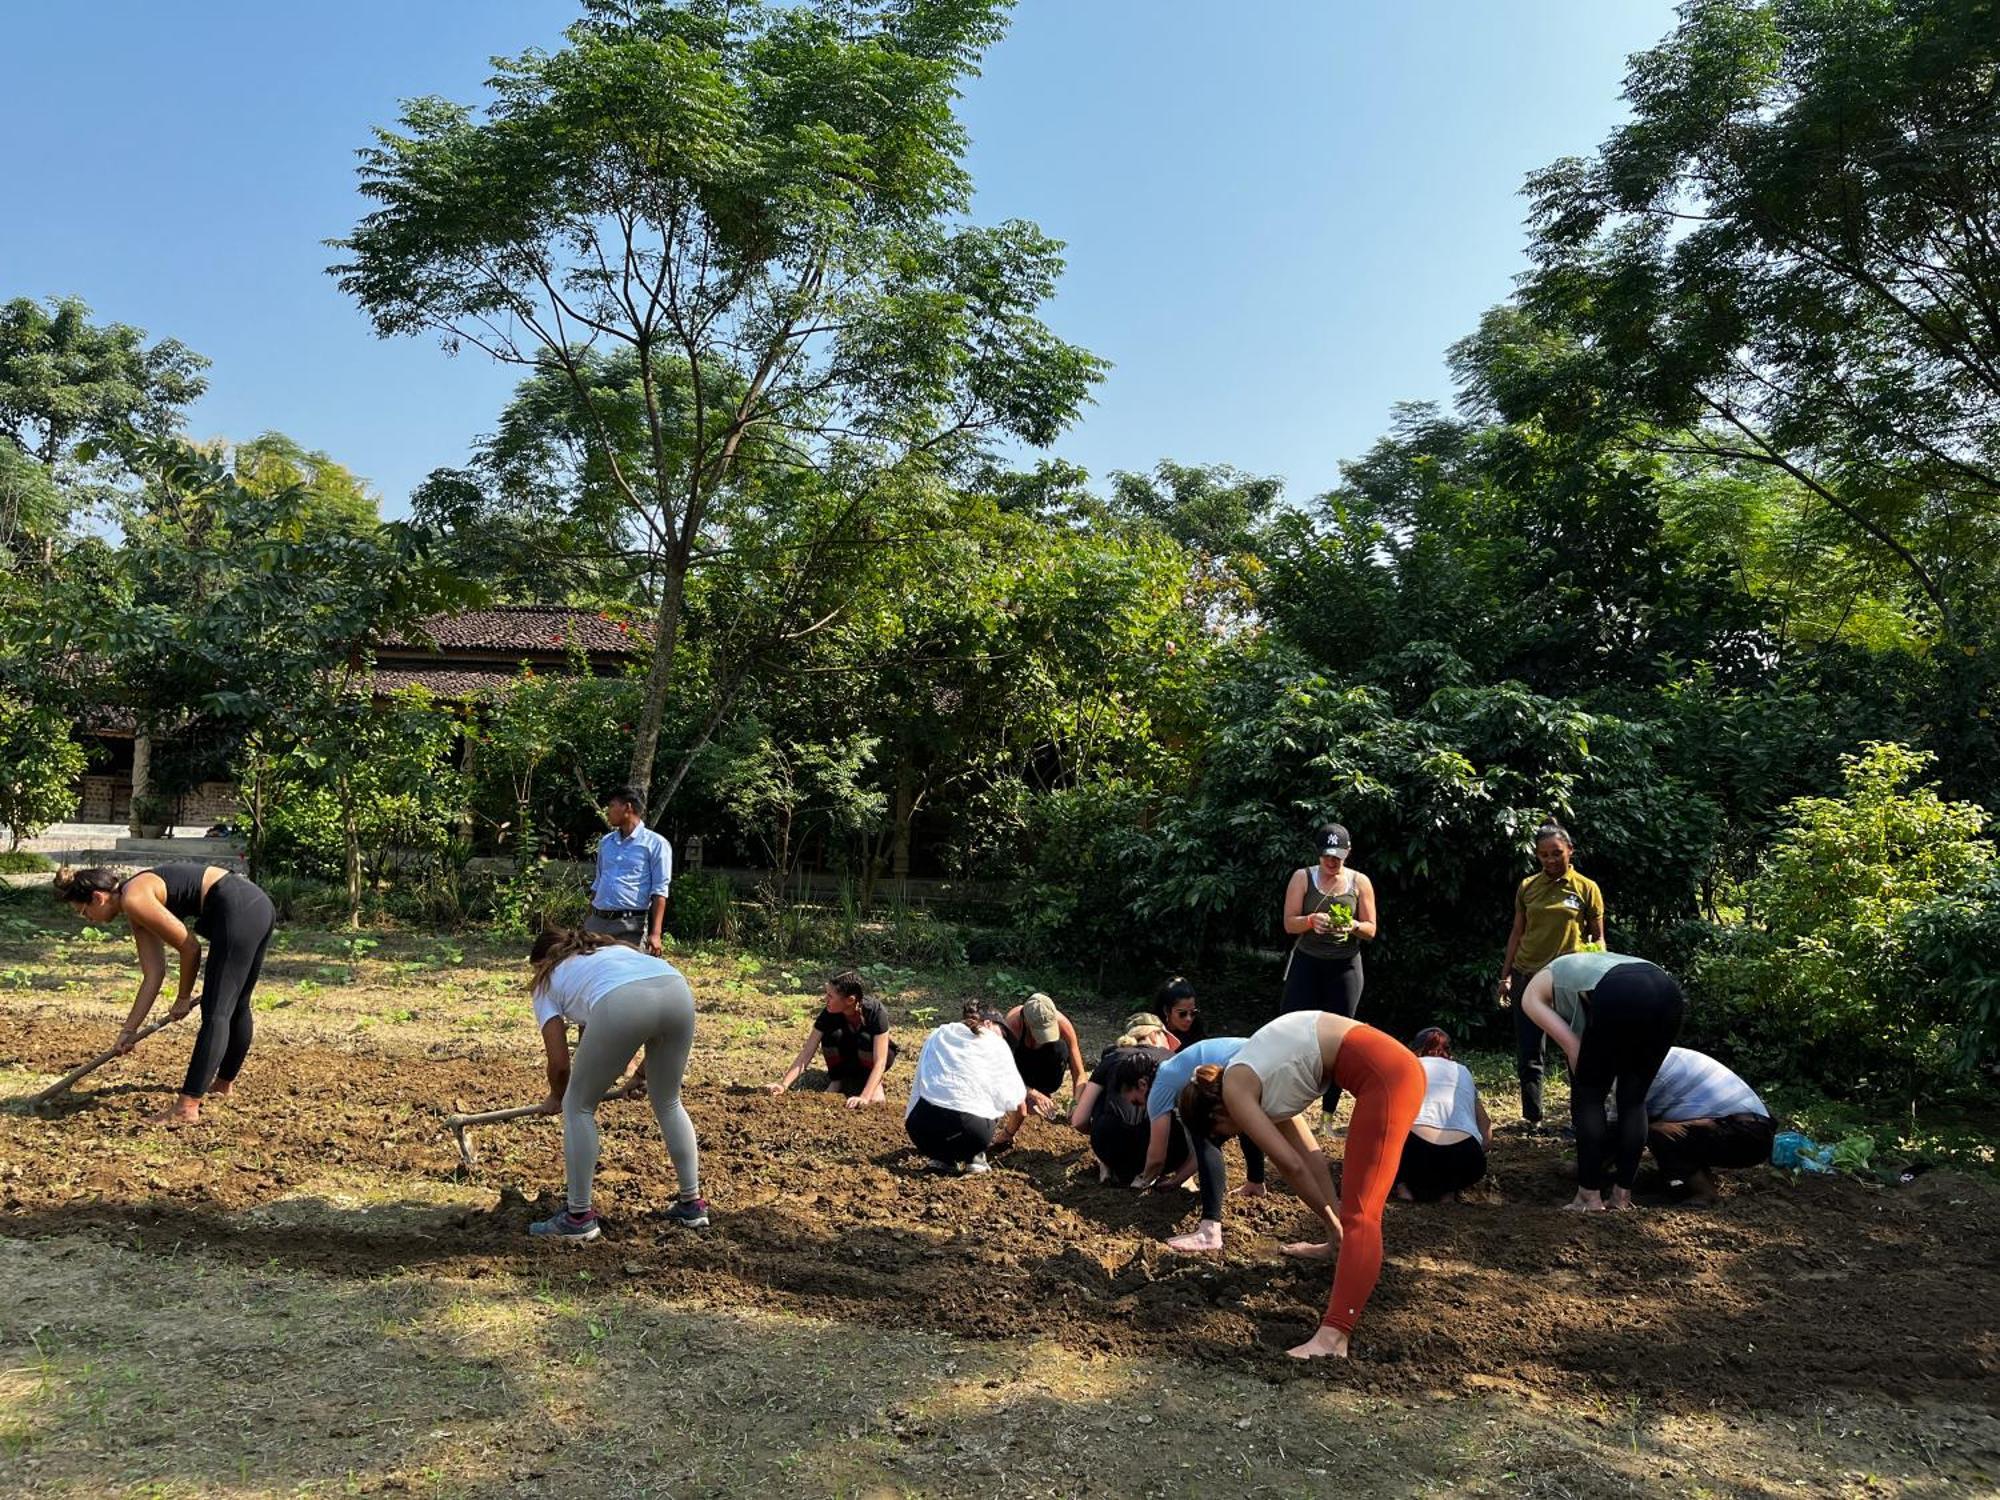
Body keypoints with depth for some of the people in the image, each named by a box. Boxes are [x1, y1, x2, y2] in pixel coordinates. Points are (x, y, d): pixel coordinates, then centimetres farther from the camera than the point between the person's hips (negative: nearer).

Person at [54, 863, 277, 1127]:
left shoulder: (134, 900, -9)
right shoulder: (137, 910, 17)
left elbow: (190, 949, -7)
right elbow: (154, 973, 15)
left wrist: (183, 998, 8)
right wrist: (129, 1029, 17)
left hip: (238, 911, -10)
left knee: (215, 1013, -9)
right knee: (236, 1007, 24)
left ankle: (187, 1107, -8)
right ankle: (224, 1083, 40)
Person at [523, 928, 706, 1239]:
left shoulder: (548, 981, 29)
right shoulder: (612, 947, 43)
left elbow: (560, 1062, 23)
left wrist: (556, 1098, 42)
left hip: (622, 1003, -5)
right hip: (678, 990, 5)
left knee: (578, 1107, 19)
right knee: (668, 1102, 27)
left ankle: (578, 1217, 23)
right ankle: (692, 1204, 33)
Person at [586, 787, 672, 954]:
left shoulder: (655, 844, -3)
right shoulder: (605, 842, 16)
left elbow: (659, 892, -8)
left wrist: (655, 933, -15)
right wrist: (587, 923, 20)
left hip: (630, 925, -6)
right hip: (597, 922, 6)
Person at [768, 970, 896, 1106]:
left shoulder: (876, 1012, -34)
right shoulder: (829, 1013, -26)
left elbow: (880, 1062, -40)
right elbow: (806, 1053, -26)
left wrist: (865, 1097, -53)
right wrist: (784, 1085, -39)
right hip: (846, 1055, 2)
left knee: (866, 1038, -36)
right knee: (832, 1034, -30)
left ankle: (876, 1082, -11)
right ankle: (837, 1079, -7)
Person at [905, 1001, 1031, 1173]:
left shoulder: (938, 1035, 25)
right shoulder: (997, 1045, 18)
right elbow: (1019, 1106, 21)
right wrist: (1007, 1136, 41)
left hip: (920, 1130, 2)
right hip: (972, 1129, -2)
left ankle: (943, 1156, 16)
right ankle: (972, 1156, 15)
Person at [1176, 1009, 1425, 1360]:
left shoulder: (1235, 1090, -1)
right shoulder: (1255, 1084, 22)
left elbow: (1291, 1163, -4)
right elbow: (1308, 1156, 24)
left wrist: (1330, 1222, 7)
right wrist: (1333, 1226, 25)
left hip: (1385, 1074, -9)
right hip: (1393, 1065, 9)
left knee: (1360, 1212, -16)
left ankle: (1334, 1336, -21)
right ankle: (1342, 1247, 55)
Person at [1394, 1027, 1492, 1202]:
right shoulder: (1464, 1071, 30)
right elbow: (1486, 1141, 24)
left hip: (1415, 1152, -2)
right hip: (1464, 1162, 2)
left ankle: (1406, 1184, 6)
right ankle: (1446, 1188, 8)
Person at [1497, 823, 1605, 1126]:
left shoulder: (1586, 889, 0)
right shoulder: (1527, 887, 6)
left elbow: (1597, 937, 4)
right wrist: (1506, 975, 9)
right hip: (1528, 976, 3)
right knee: (1529, 1055, 6)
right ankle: (1532, 1118, 16)